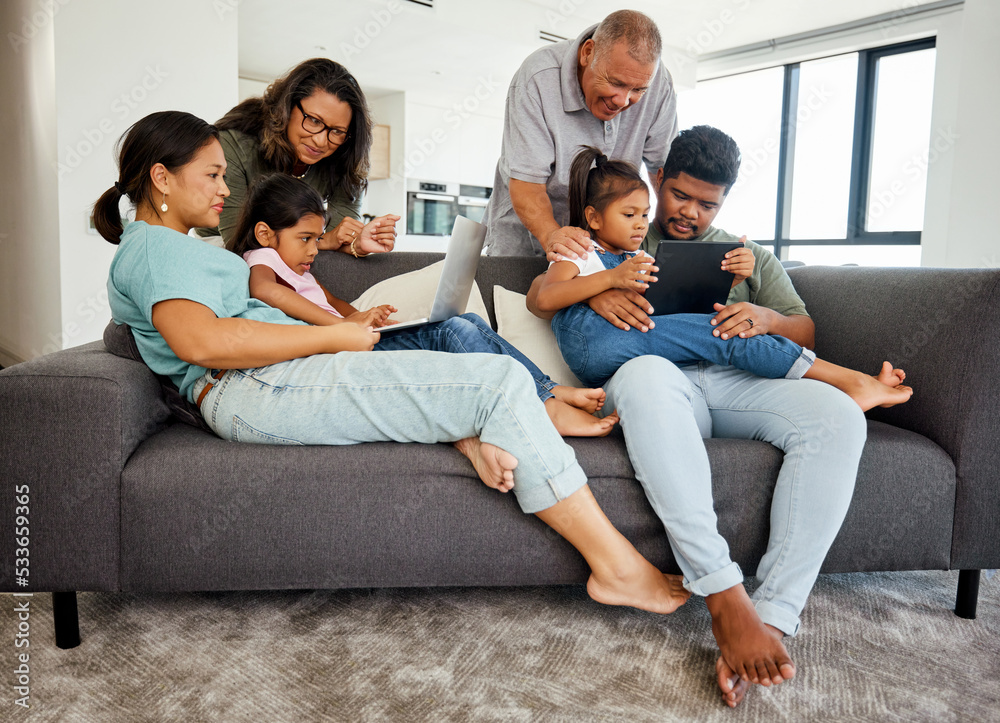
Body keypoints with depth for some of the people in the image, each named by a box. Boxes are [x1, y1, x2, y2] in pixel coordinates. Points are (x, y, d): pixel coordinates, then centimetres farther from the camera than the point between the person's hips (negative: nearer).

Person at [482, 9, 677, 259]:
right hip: (528, 227, -2)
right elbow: (525, 182, -29)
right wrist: (551, 236, -47)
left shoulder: (656, 81, -14)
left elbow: (665, 166, -5)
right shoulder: (537, 79, -25)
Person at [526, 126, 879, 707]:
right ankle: (726, 598, -42)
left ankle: (773, 615, -33)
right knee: (644, 373, -41)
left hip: (737, 382, 3)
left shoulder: (751, 256, 30)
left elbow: (807, 334, 23)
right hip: (664, 383, -2)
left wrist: (766, 318, -2)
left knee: (838, 413, -29)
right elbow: (537, 295, 14)